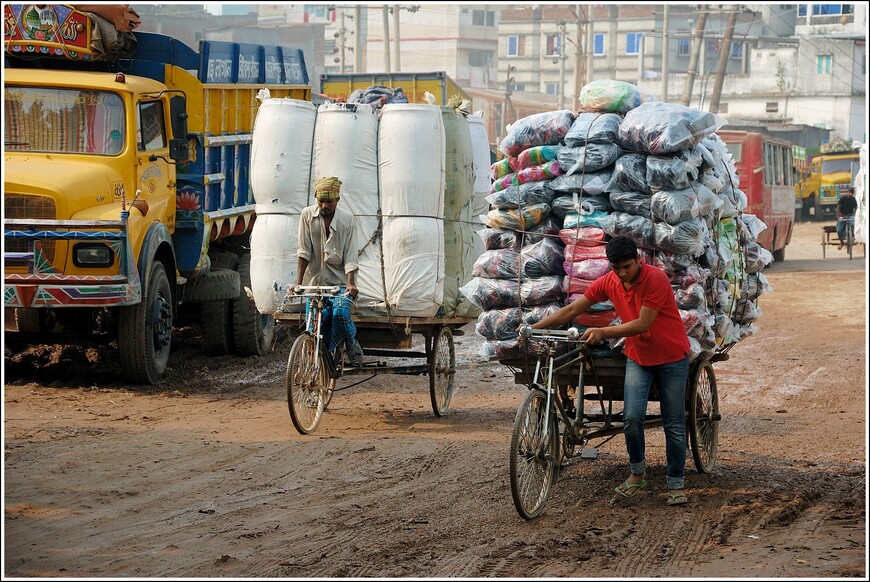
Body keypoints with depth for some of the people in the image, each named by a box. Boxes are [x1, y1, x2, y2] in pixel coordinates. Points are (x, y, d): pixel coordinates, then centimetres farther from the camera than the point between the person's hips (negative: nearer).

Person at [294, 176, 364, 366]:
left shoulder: (346, 219, -5)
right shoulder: (307, 215, -3)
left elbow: (350, 256, -7)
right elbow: (304, 252, -2)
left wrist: (350, 283, -20)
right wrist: (298, 282, -9)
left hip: (340, 281, -2)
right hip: (317, 282, 2)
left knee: (340, 312, -26)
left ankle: (352, 346, 0)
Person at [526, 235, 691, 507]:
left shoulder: (655, 279, -22)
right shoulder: (608, 282, -6)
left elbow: (643, 324, -25)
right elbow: (573, 309, -1)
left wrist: (602, 332, -29)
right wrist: (534, 327, -8)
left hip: (671, 358, -4)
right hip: (638, 357, 4)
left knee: (674, 425, 1)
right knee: (632, 417, -13)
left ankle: (676, 485, 10)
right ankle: (637, 472, 8)